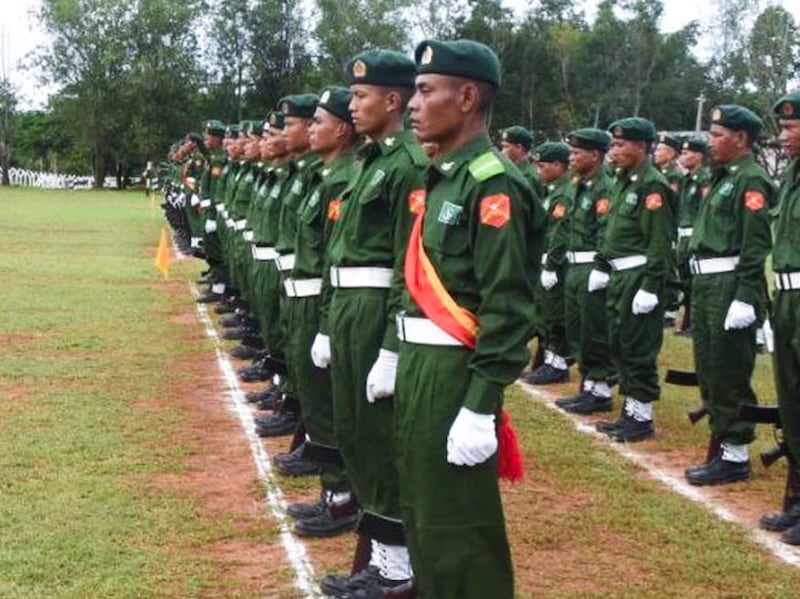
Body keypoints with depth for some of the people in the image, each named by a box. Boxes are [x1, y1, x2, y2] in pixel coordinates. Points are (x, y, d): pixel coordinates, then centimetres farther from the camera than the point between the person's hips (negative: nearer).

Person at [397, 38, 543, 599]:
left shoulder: (492, 183, -17)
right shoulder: (445, 176, 12)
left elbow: (507, 305, -21)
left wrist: (481, 407, -23)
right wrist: (399, 357, 16)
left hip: (456, 373, -9)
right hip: (421, 364, 9)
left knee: (459, 524, 1)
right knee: (422, 509, 19)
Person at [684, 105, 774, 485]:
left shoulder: (751, 181, -12)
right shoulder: (721, 179, 17)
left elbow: (757, 245, -19)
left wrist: (746, 298, -24)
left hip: (730, 286, -10)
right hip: (706, 284, 10)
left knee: (730, 375, -3)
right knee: (709, 369, 15)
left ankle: (735, 456, 5)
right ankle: (721, 443, 26)